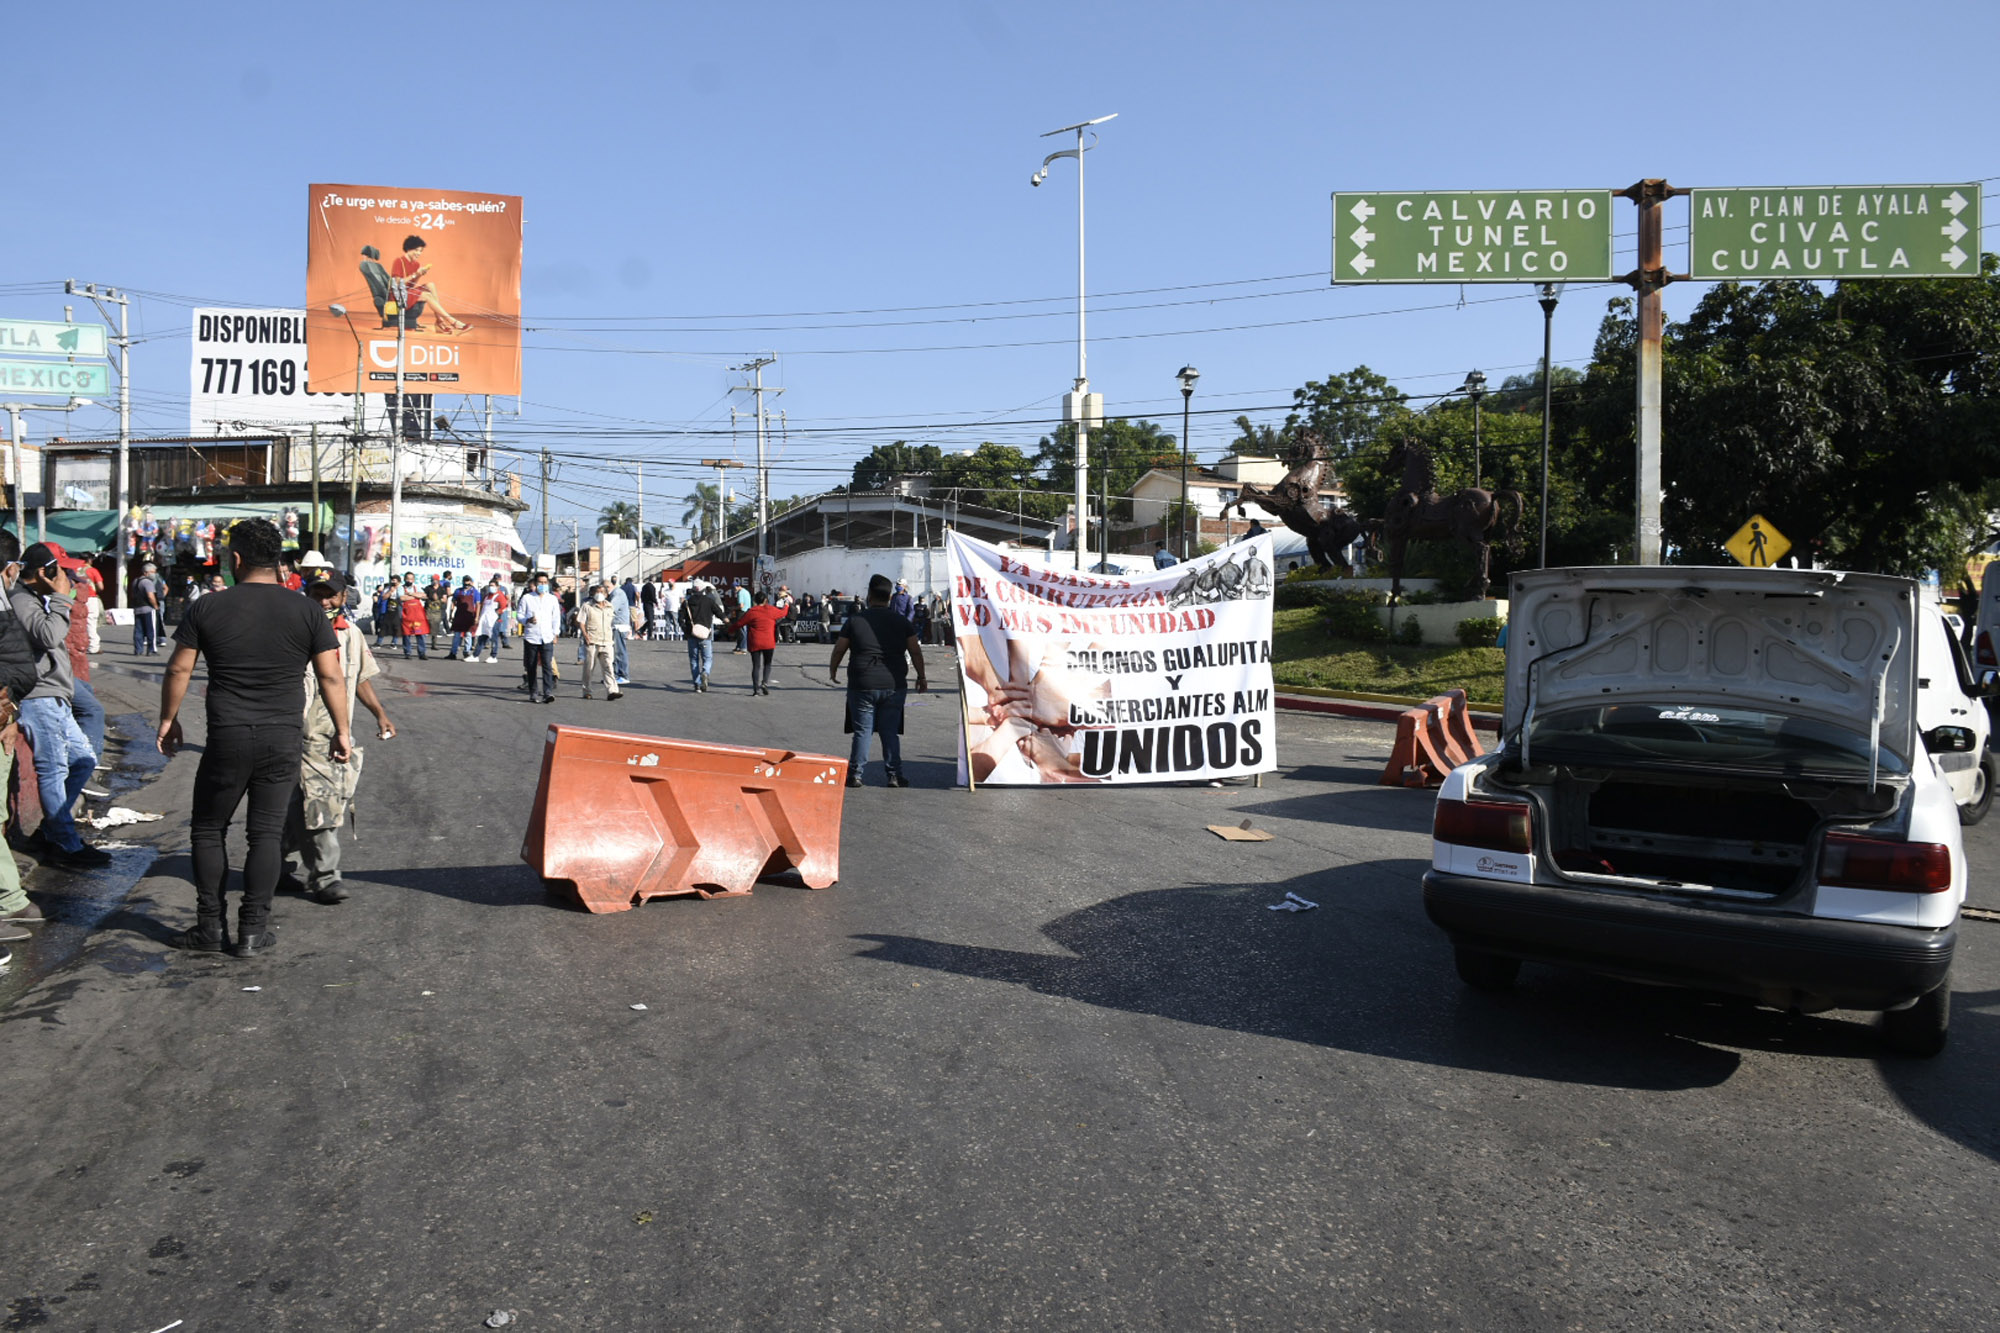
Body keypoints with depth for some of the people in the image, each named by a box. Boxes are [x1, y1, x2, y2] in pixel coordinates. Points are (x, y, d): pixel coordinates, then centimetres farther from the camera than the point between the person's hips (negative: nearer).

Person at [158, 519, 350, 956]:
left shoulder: (207, 608, -2)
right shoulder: (308, 611, -1)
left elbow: (178, 670, 4)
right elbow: (331, 677, -2)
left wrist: (168, 720, 18)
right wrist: (341, 731, 7)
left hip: (227, 739, -1)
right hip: (285, 740, 1)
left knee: (208, 829, 14)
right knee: (267, 833, 7)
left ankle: (211, 928, 17)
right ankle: (253, 932, 9)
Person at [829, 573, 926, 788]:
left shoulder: (855, 620, -1)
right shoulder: (901, 622, 3)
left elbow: (839, 649, 4)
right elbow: (915, 652, 4)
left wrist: (833, 670, 21)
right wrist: (921, 677, 15)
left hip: (862, 685, -1)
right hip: (894, 685, 2)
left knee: (862, 731, 5)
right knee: (890, 732, 8)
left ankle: (855, 774, 7)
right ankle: (895, 775, 8)